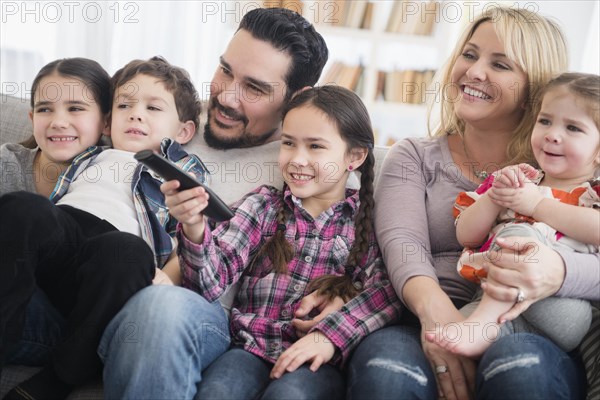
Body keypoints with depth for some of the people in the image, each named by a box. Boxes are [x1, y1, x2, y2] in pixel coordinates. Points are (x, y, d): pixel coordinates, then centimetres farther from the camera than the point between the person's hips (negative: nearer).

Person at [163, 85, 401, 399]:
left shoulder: (366, 221, 9)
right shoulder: (262, 206, 11)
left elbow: (387, 290, -7)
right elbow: (212, 281, 0)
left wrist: (330, 336, -21)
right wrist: (194, 229, -21)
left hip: (319, 361, -1)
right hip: (251, 348, 2)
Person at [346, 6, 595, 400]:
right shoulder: (414, 157, 15)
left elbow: (591, 263, -3)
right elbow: (402, 241, -3)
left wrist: (558, 272, -29)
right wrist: (432, 304, -27)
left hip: (530, 338, 0)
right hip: (427, 327, 0)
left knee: (520, 366, -36)